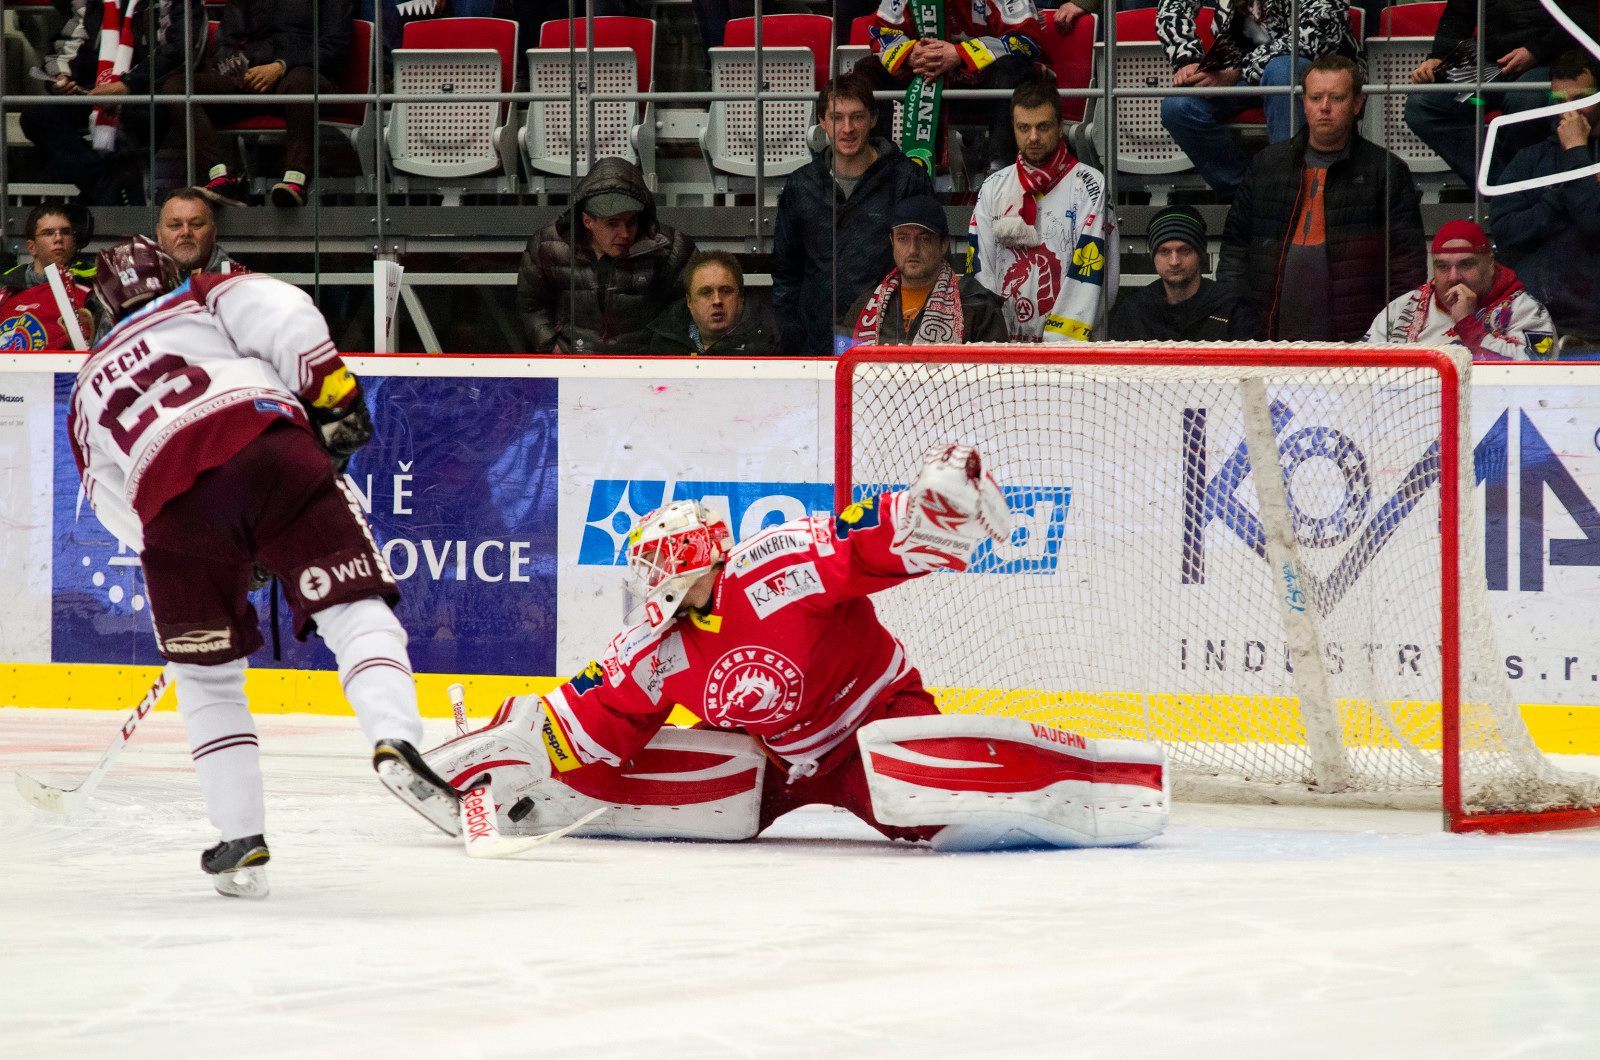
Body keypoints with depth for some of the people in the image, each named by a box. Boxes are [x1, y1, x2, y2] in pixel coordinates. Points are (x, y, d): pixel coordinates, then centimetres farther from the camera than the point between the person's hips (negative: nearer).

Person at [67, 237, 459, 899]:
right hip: (265, 441, -2)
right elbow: (280, 313, 5)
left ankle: (241, 842, 14)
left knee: (206, 674, 18)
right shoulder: (203, 300, 27)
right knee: (355, 607, -4)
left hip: (171, 499, 2)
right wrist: (331, 394, 9)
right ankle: (395, 742, -31)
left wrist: (229, 560, 38)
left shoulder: (90, 384, 37)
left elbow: (113, 504, 35)